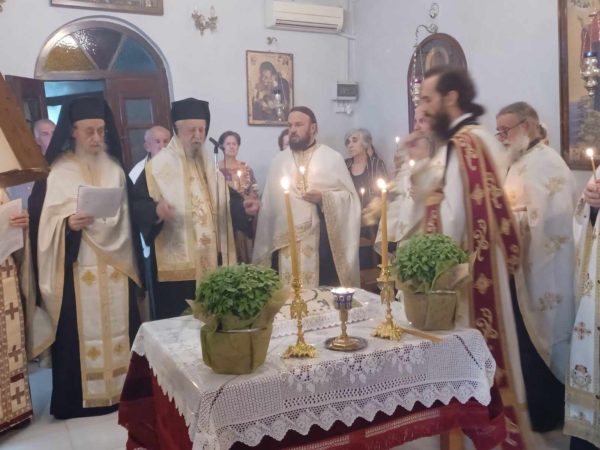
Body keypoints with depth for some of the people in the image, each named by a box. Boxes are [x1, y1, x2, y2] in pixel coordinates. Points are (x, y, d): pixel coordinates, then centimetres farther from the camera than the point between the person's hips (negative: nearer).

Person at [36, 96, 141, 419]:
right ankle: (82, 398, 15)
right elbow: (50, 223, -4)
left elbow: (124, 219, 8)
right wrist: (69, 224, -22)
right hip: (79, 267, -3)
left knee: (118, 327, 7)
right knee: (82, 332, 2)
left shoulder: (115, 170, 8)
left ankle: (122, 390, 20)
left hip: (115, 265, 3)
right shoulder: (59, 173, -1)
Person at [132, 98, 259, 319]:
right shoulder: (157, 166, -5)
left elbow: (223, 204, 16)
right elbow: (138, 205, -8)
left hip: (211, 260, 5)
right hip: (175, 263, -5)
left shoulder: (211, 164, 13)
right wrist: (156, 210, -28)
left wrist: (242, 206, -2)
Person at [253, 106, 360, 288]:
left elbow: (350, 197, 2)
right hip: (287, 241, 2)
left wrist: (324, 198, -16)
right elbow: (269, 203, 12)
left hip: (324, 240, -2)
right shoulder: (279, 160, 13)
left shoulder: (333, 158, 4)